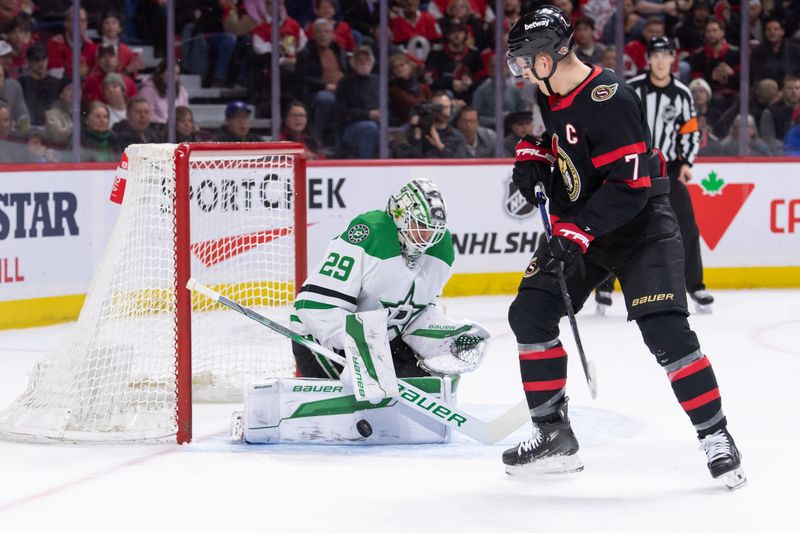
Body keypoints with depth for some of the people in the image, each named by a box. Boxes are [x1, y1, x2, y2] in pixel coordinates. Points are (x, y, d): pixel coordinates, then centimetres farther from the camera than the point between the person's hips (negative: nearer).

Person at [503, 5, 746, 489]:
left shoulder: (609, 99, -26)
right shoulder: (549, 94, 1)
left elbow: (629, 187, -29)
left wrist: (576, 234, -31)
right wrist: (530, 155, 5)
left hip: (641, 227, -9)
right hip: (576, 227, 9)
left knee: (665, 331, -19)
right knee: (531, 313, 1)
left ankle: (716, 436, -7)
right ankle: (554, 435, 9)